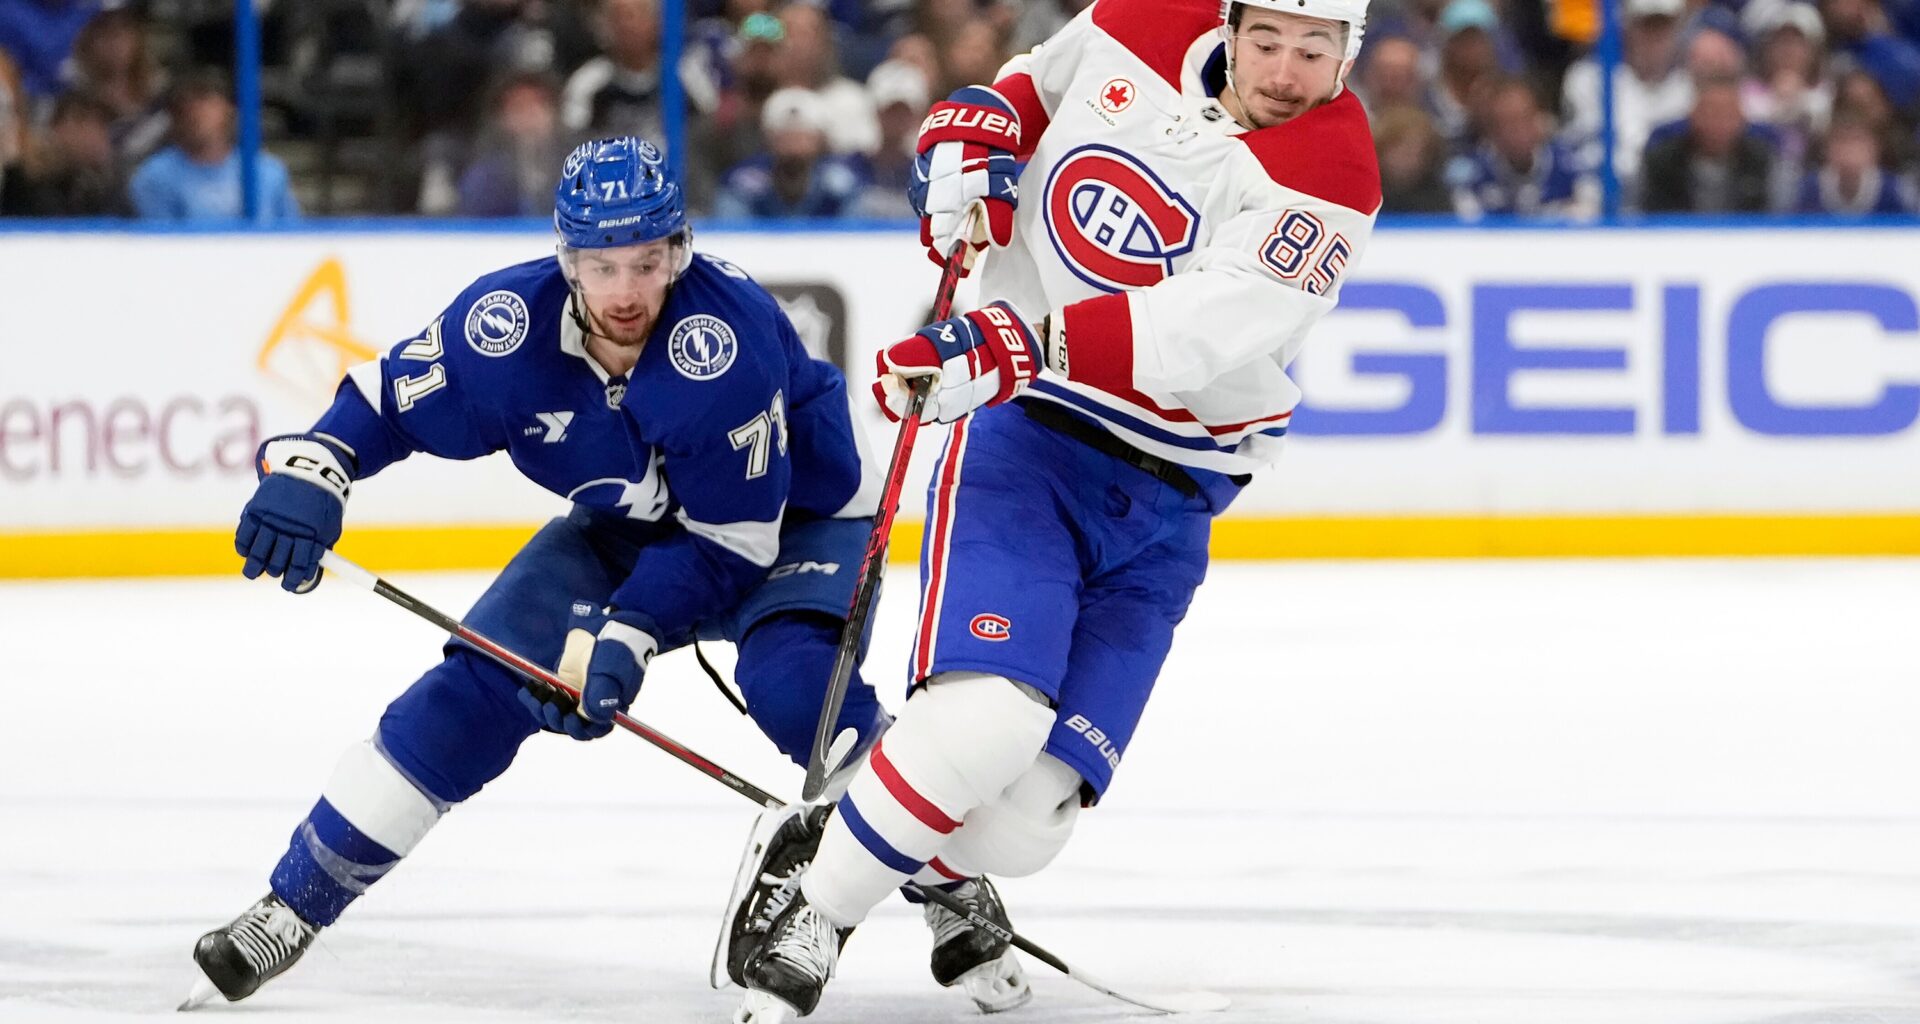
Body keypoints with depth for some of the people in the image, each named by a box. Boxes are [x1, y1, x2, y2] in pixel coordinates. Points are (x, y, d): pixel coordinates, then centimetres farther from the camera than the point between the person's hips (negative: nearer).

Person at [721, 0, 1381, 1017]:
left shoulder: (1330, 180, -15)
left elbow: (1189, 332, -29)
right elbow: (1036, 84, 21)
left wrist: (1009, 347, -41)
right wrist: (970, 143, -1)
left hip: (1165, 504, 0)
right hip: (1023, 434, 0)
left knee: (1025, 818, -7)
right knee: (987, 717, -26)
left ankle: (941, 871, 29)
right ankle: (807, 917, -7)